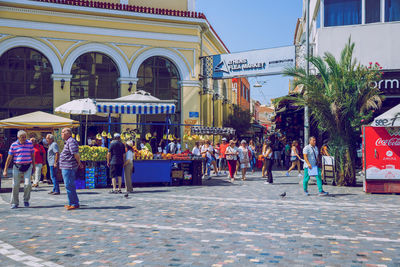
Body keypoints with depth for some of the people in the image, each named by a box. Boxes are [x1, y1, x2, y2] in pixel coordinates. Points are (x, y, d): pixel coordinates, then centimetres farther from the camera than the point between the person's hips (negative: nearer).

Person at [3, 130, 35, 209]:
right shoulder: (13, 145, 0)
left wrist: (33, 166, 16)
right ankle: (14, 203, 16)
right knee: (15, 185, 1)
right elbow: (9, 158, 3)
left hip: (28, 167, 0)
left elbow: (32, 155, 13)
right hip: (17, 167, 0)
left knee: (27, 184, -10)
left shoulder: (30, 144, 4)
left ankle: (26, 200, 13)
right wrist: (5, 170, 2)